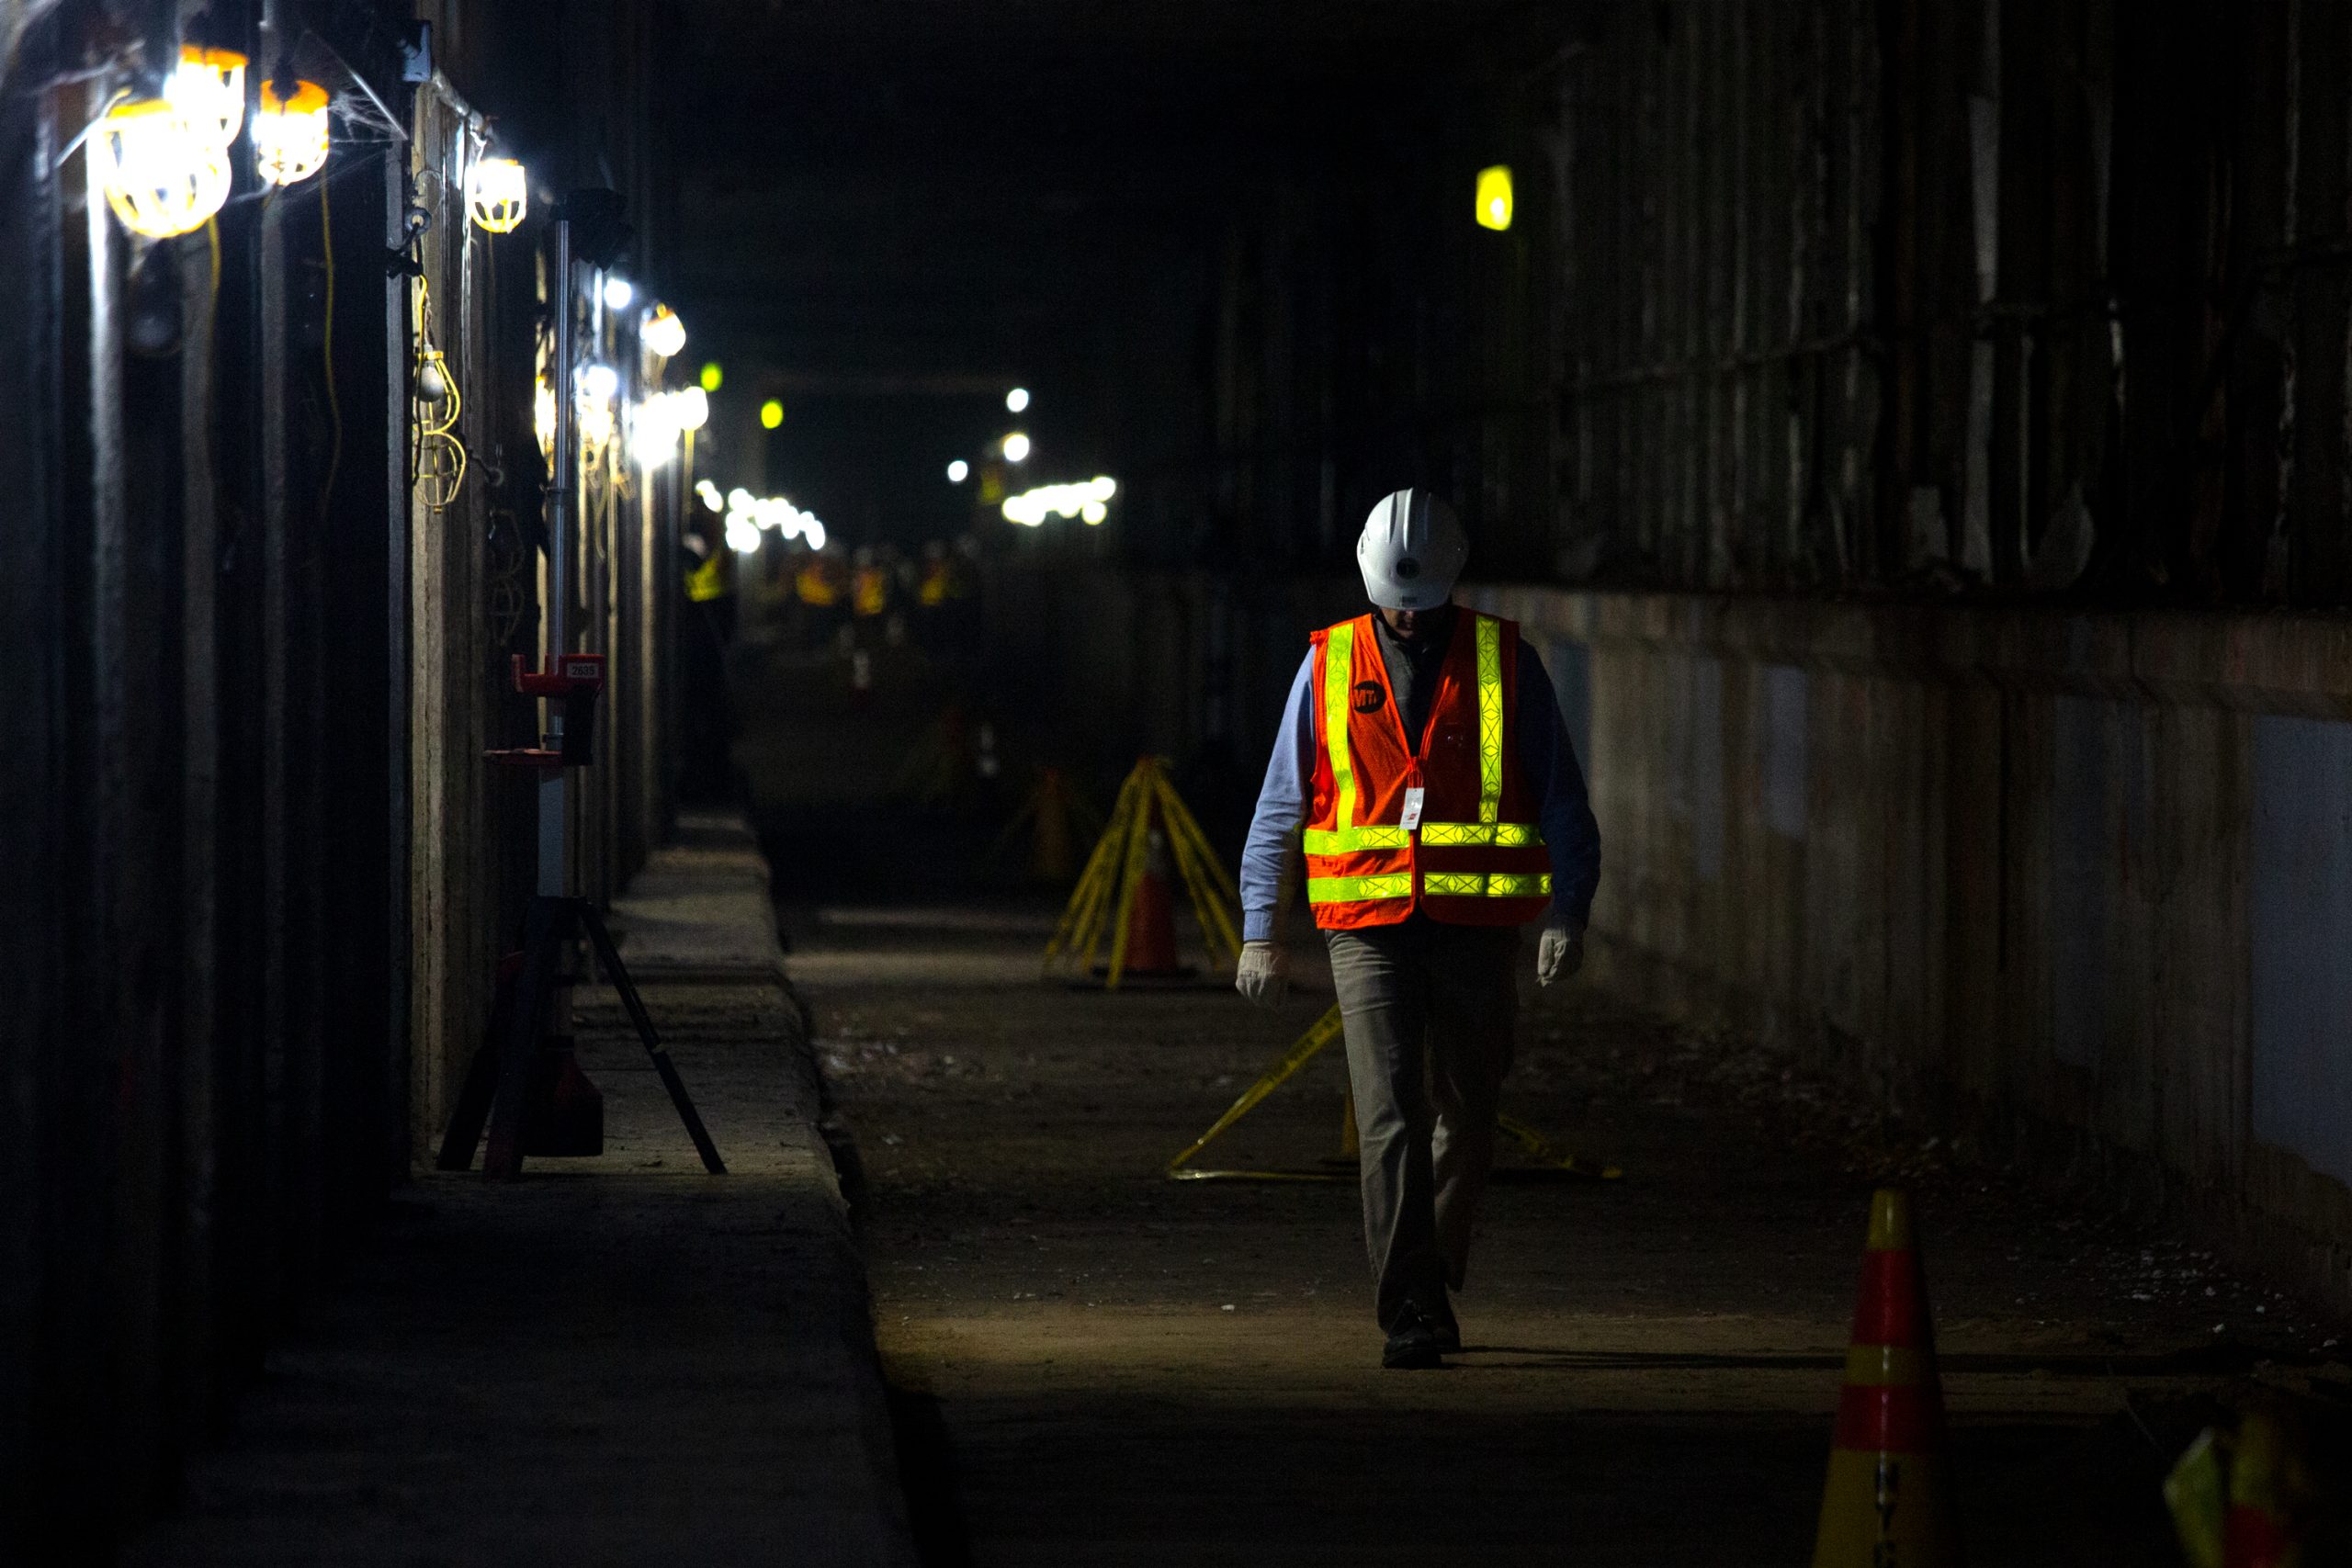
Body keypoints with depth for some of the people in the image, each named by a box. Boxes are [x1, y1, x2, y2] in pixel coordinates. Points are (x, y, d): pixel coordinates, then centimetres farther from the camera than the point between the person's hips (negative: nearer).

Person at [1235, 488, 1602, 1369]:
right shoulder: (1328, 668, 4)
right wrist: (1259, 931, 3)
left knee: (1464, 1123, 9)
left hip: (1477, 930, 1)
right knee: (1390, 1119, -11)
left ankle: (1433, 1288, 29)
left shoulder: (1505, 664, 4)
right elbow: (1280, 804, 8)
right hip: (1369, 927, -1)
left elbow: (1562, 799, 5)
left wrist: (1568, 914, -7)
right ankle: (1409, 1317, -12)